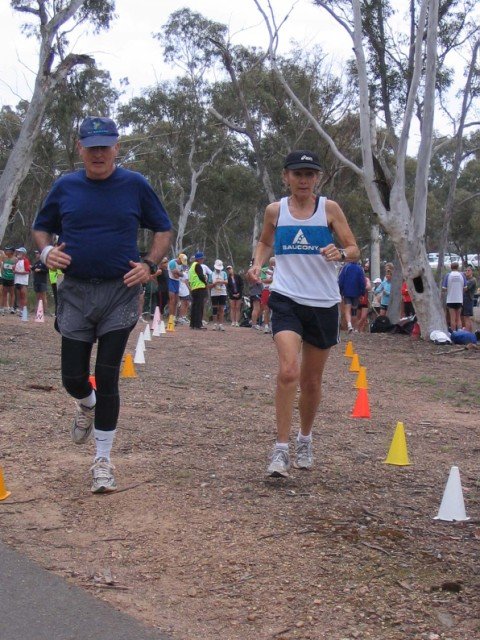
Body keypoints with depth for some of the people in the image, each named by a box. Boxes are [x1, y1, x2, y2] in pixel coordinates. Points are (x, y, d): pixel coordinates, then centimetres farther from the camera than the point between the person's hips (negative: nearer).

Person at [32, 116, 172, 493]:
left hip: (120, 293, -2)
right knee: (73, 377, 4)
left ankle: (103, 462, 8)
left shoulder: (135, 185, -1)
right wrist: (47, 251, -5)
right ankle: (87, 405, 42)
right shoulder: (65, 187, 4)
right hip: (75, 293, 2)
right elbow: (41, 227, 17)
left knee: (107, 377, -4)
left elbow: (163, 230, 9)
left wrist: (149, 265, -8)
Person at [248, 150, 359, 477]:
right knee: (288, 371, -22)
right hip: (287, 299, -1)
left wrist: (341, 253, -21)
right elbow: (265, 243, 22)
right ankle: (281, 450, -15)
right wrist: (257, 264, 2)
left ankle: (305, 440, 36)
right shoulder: (275, 210, 3)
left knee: (312, 381, 12)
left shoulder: (329, 208, 0)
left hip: (324, 303, 1)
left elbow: (354, 250, 1)